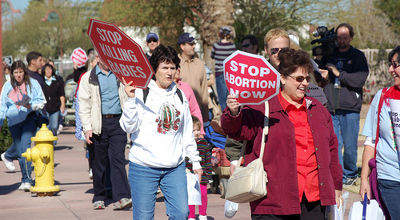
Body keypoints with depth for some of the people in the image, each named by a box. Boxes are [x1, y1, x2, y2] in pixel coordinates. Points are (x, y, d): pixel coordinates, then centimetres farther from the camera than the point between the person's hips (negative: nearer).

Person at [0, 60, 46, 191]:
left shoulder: (32, 84, 0)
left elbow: (41, 101, 3)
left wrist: (31, 106, -15)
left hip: (29, 118, -3)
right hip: (13, 120, 3)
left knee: (25, 146, -16)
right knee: (19, 148, 3)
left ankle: (26, 180, -15)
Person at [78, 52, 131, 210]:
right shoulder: (88, 78, 6)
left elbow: (127, 98, 17)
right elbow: (84, 105, 2)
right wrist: (87, 128, -7)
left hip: (118, 122, 1)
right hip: (99, 124, -1)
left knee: (118, 159, -10)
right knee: (99, 162, 5)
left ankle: (121, 197, -18)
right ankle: (99, 198, 16)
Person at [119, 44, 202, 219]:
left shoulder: (179, 96, 12)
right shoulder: (141, 93, -4)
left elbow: (187, 132, 20)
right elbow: (128, 127, -12)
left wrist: (195, 160, 20)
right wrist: (131, 99, -22)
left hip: (175, 167, 4)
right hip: (143, 166, -4)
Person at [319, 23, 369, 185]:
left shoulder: (358, 56, 5)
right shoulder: (329, 56, 16)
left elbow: (360, 79, -8)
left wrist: (339, 74, -10)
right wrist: (322, 76, 4)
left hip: (350, 108, -3)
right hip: (330, 107, 3)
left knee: (350, 145, 0)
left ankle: (351, 173, 19)